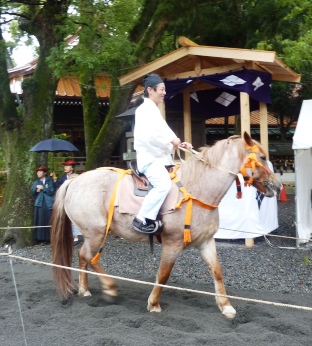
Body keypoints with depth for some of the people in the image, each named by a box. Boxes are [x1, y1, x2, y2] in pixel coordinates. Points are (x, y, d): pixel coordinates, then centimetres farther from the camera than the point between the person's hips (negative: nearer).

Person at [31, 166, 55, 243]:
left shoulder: (50, 181, 5)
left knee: (49, 221, -6)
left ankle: (49, 238, -1)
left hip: (49, 204, -3)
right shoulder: (36, 182, 16)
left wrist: (43, 188, -9)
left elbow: (51, 191, -7)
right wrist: (36, 189, -9)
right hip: (39, 204, 3)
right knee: (40, 221, -3)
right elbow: (33, 193, 9)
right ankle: (40, 238, 1)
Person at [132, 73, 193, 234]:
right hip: (149, 157, -10)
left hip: (161, 157, 11)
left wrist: (179, 144, 8)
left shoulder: (154, 111, 22)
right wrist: (171, 140, -15)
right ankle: (142, 220, -27)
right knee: (163, 184, -31)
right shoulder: (145, 109, -8)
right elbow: (148, 135, -24)